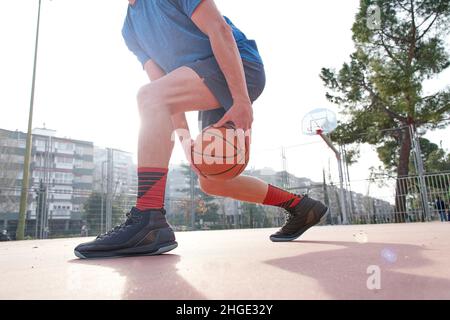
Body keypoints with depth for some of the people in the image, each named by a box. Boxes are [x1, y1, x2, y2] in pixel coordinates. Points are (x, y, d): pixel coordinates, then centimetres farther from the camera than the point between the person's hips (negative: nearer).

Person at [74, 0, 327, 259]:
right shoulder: (130, 30, 19)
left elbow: (220, 30, -14)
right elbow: (169, 92, 9)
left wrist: (241, 99, -22)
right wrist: (183, 135, -4)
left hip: (241, 66, -8)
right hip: (218, 102, 8)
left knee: (149, 96, -26)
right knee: (211, 182, 3)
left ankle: (148, 221, -33)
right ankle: (302, 208, 18)